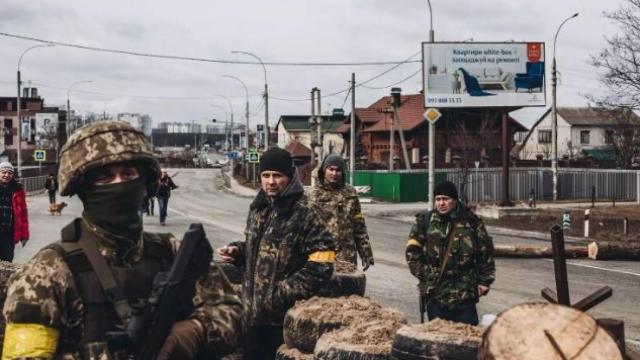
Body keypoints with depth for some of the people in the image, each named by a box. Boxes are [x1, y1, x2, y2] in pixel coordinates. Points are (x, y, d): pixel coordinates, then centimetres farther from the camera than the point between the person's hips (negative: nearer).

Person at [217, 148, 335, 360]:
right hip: (253, 311, 7)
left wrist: (284, 293, -20)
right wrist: (237, 251, 4)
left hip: (284, 315, -7)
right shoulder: (258, 208, 10)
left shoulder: (305, 214, -15)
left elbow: (321, 266, -18)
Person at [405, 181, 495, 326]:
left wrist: (484, 280, 3)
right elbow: (412, 251, 6)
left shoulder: (471, 222, 3)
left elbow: (485, 252, 6)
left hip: (465, 292, 0)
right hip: (435, 293, 0)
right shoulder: (425, 221, 3)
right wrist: (423, 274, -2)